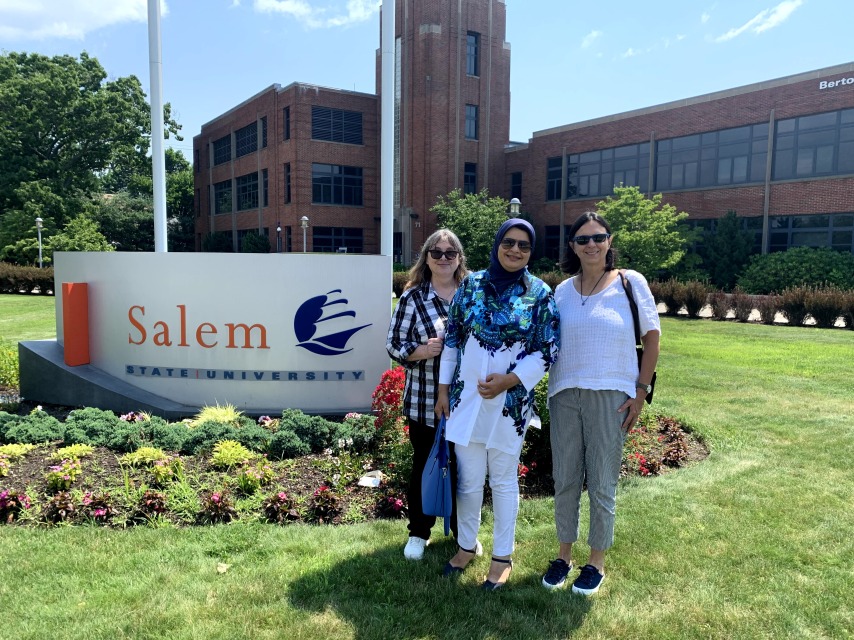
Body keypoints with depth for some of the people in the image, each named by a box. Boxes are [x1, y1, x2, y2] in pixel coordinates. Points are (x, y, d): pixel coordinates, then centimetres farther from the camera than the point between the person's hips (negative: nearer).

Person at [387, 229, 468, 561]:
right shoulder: (413, 297, -5)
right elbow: (393, 344, -5)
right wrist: (419, 351, -23)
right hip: (424, 402, -2)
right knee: (424, 467, 12)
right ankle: (418, 533, 31)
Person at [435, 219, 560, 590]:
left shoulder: (540, 294, -3)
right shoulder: (471, 285, 2)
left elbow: (547, 351, -4)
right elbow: (452, 339, 6)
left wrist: (509, 380, -16)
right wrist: (443, 389, 5)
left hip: (510, 402, -1)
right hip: (466, 398, 2)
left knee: (503, 480, 11)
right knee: (468, 479, 11)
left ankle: (502, 556, 27)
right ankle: (466, 546, 32)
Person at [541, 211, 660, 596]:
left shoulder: (630, 282, -2)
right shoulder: (563, 290, 8)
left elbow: (652, 336, 0)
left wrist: (640, 391, -5)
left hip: (610, 397, -3)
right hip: (564, 394, 3)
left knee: (602, 485, 6)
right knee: (564, 481, 11)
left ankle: (596, 562, 25)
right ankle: (564, 554, 29)